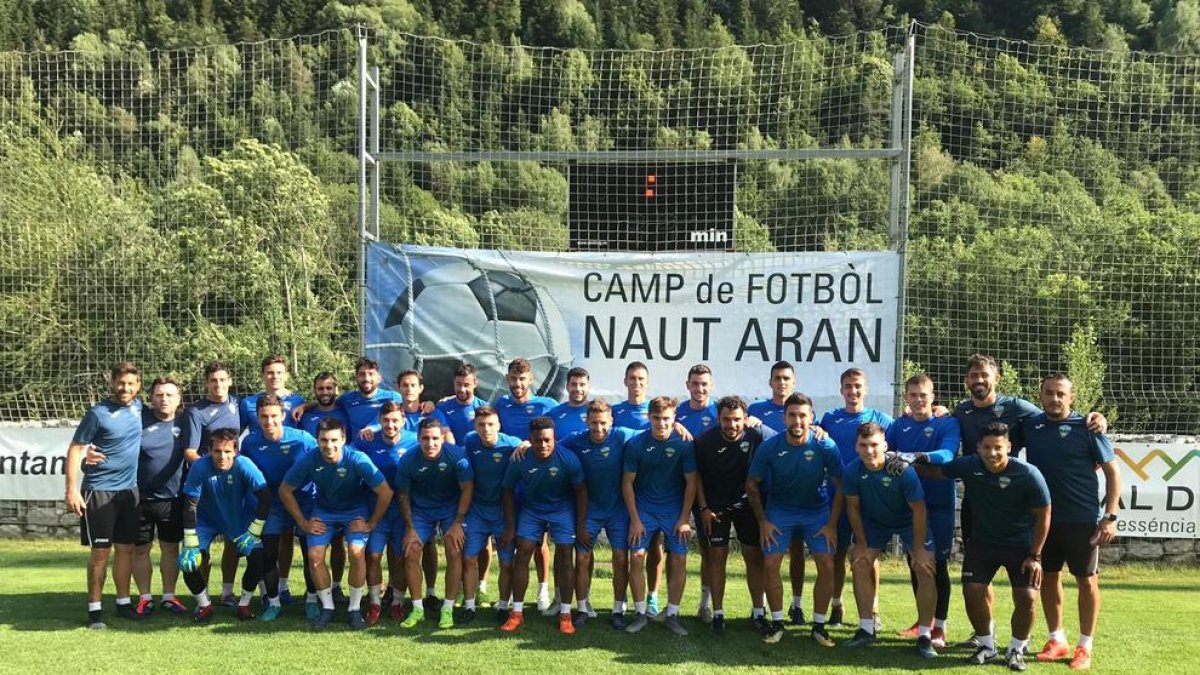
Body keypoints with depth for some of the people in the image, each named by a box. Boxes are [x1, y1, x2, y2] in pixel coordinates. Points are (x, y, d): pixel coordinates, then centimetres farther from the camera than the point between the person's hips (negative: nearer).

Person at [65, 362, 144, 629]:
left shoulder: (138, 406, 5)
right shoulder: (98, 413, -11)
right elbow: (74, 449, -10)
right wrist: (72, 489, -16)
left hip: (128, 490, 5)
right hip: (99, 491, -5)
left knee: (126, 548, 10)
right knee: (100, 551, -1)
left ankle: (123, 602, 22)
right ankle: (94, 609, 8)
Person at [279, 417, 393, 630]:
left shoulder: (357, 459, -29)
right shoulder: (309, 461, -22)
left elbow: (385, 492, -23)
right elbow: (285, 490, -5)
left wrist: (371, 524, -16)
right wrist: (303, 522, -5)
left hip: (355, 511, -2)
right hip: (324, 511, 3)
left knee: (356, 553, -22)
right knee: (314, 555, -14)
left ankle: (355, 608, -3)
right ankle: (327, 607, 8)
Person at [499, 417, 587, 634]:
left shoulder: (568, 459, -25)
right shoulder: (520, 460, -21)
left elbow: (580, 491, -11)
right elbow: (509, 491, -6)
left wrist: (581, 526, -10)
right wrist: (510, 527, -6)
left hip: (562, 509, -1)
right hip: (531, 508, 1)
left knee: (565, 557, -6)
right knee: (522, 555, -5)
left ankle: (565, 614, 4)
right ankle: (517, 612, 5)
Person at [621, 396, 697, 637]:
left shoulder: (684, 444, -12)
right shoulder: (636, 444, -11)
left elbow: (691, 483, -5)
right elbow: (628, 483, -4)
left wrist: (684, 519, -8)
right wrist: (634, 519, -7)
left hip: (674, 511, 0)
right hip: (643, 509, 0)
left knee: (679, 560, -3)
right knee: (637, 558, -6)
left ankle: (672, 615, 10)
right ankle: (640, 614, 8)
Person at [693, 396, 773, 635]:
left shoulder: (759, 435, -17)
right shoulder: (705, 441, -15)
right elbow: (696, 475, -3)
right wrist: (703, 508, -5)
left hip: (748, 505, 1)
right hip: (715, 506, -1)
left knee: (754, 556, 4)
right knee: (717, 556, 0)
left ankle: (758, 612, 15)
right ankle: (718, 613, 10)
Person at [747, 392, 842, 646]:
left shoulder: (826, 447, -20)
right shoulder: (770, 447, -18)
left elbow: (840, 485, -10)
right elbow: (752, 484, -6)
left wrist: (832, 524, -11)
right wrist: (763, 521, -7)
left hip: (817, 511, 0)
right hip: (779, 511, 0)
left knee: (827, 565, -10)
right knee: (770, 564, -10)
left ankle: (819, 625, 6)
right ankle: (777, 623, 7)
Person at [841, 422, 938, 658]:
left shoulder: (904, 470, -34)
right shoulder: (852, 471, -25)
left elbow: (918, 510, -24)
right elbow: (853, 507, -10)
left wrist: (918, 549, -20)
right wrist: (861, 544, -7)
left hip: (909, 521, -3)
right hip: (874, 521, 3)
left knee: (925, 570, -12)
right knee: (860, 565, -4)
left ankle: (925, 637, -3)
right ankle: (866, 631, 7)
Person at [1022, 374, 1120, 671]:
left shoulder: (1086, 427, -8)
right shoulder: (1030, 425, 1)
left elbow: (1112, 471, -6)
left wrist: (1110, 517, -12)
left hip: (1082, 519, -4)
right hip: (1043, 516, 4)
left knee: (1086, 580, 6)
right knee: (1048, 577, 12)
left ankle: (1085, 646, 18)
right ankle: (1057, 640, 26)